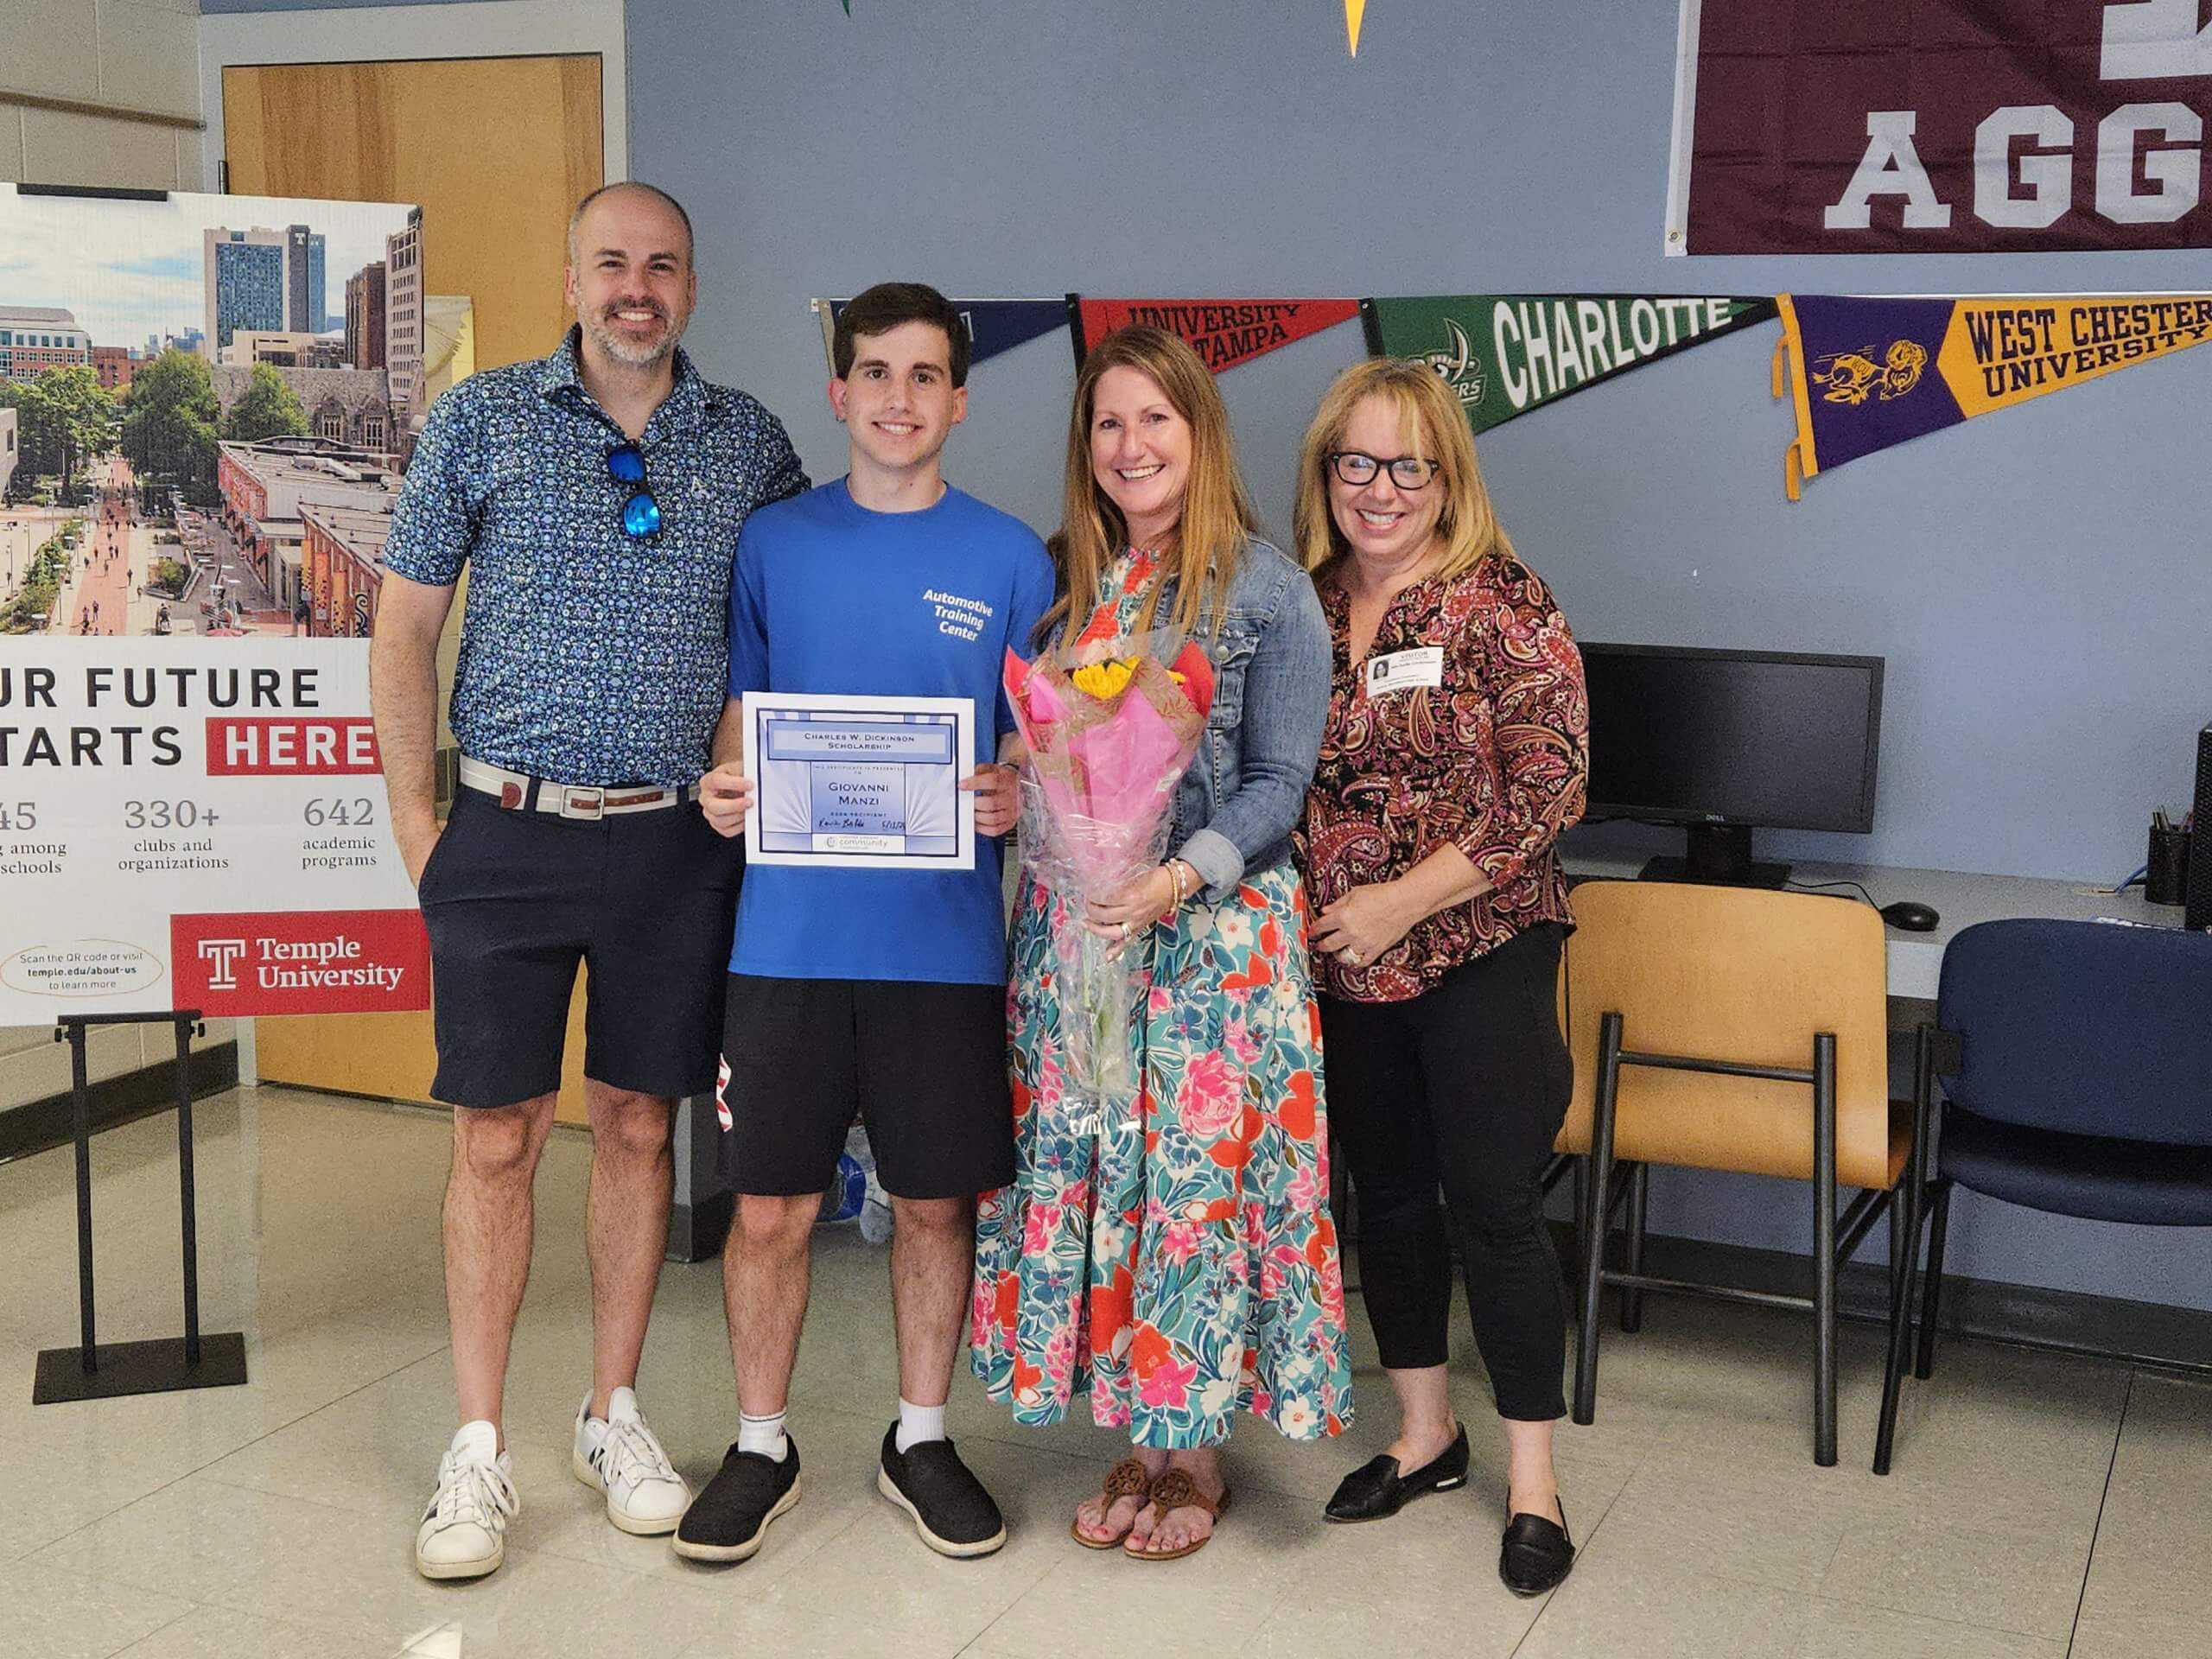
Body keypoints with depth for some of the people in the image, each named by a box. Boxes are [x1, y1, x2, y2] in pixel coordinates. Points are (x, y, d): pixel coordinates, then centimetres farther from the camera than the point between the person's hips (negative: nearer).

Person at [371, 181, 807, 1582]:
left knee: (639, 1124, 10)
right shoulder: (481, 419, 1)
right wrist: (418, 821, -2)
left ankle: (614, 1414, 24)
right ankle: (479, 1450, 14)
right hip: (509, 834, -1)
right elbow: (405, 628, 3)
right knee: (497, 1136, 3)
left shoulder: (751, 443, 4)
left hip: (676, 839, 1)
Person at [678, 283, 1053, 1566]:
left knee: (937, 1202, 9)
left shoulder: (1009, 558, 4)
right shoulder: (776, 542, 7)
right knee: (772, 1206, 5)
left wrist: (1016, 793, -14)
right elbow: (742, 715, 14)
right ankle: (762, 1447, 24)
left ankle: (922, 1439, 28)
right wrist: (725, 784, -7)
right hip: (793, 928, 1)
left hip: (946, 939, 0)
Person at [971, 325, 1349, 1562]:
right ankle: (1137, 1437, 21)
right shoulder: (1059, 578, 10)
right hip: (1071, 920, 4)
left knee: (1199, 1175, -1)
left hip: (1213, 925, -4)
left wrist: (1179, 878, -19)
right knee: (1084, 1169, 6)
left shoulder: (1269, 589, -3)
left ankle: (1198, 1450, 16)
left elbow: (1279, 782, -6)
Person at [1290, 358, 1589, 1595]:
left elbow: (1549, 787, -14)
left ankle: (1534, 1477, 15)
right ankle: (1426, 1433, 32)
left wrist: (1401, 902, -18)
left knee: (1494, 1205, 0)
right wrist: (1301, 906, -1)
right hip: (1344, 966, 5)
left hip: (1482, 950, -5)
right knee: (1388, 1192, 15)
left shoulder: (1503, 600, -9)